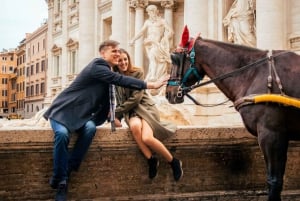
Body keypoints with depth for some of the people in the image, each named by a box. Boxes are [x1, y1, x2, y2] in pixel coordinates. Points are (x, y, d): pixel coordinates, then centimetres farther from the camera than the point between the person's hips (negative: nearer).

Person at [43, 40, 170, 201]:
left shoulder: (107, 72, 13)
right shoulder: (97, 66, -16)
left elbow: (104, 100, 22)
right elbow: (120, 80, -26)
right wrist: (152, 85, -26)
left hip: (80, 114, 7)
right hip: (63, 110, -7)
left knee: (90, 129, -26)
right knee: (62, 134, -35)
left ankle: (63, 176, -18)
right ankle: (60, 180, -19)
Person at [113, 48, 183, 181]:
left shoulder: (137, 73, -3)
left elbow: (136, 97, -11)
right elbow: (119, 101, 15)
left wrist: (117, 111, -10)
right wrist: (117, 117, -3)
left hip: (145, 107, -3)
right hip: (130, 112, 3)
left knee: (147, 138, -31)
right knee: (135, 126, -38)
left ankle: (174, 162, -10)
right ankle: (151, 160, -22)